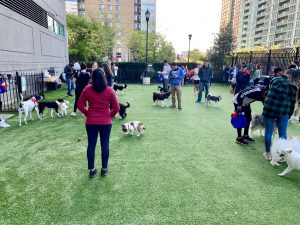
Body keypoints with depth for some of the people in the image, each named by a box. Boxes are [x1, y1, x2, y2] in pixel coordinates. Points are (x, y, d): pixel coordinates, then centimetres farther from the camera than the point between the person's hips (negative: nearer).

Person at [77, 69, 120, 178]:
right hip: (106, 122, -1)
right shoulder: (109, 90, -8)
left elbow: (80, 105, -1)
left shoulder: (87, 89, -5)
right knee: (105, 145, 10)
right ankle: (104, 169, 20)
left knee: (91, 145, 11)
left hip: (91, 122, 1)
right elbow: (116, 108, -7)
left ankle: (92, 170, 20)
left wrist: (88, 114, 12)